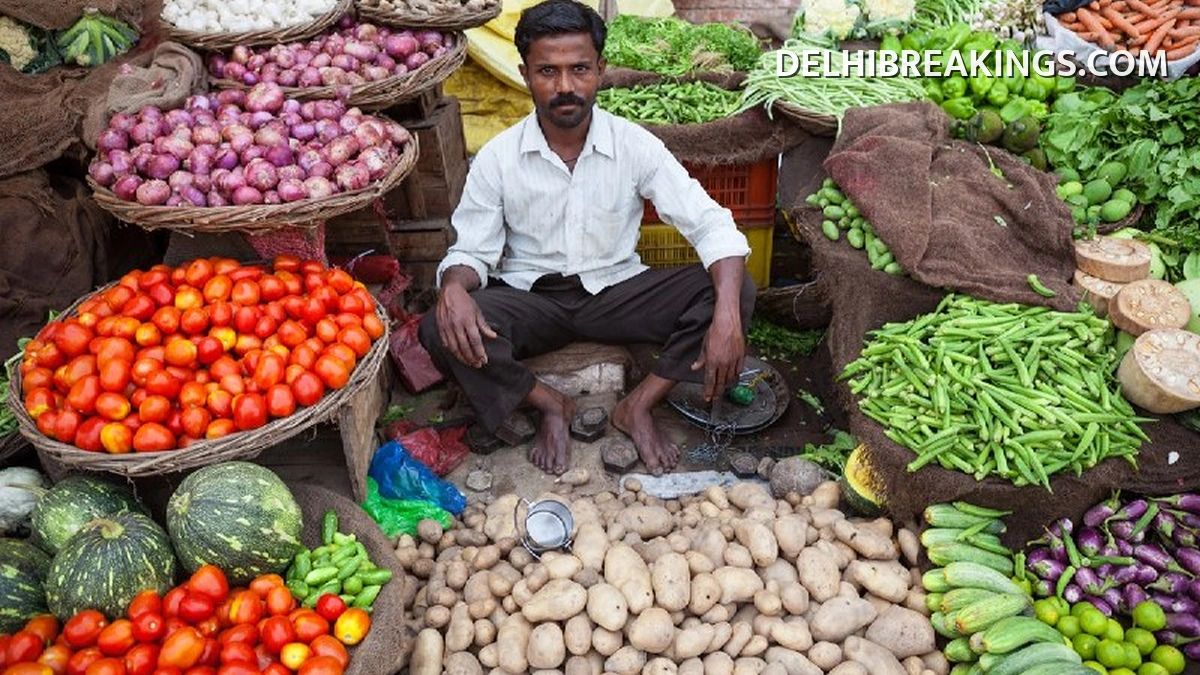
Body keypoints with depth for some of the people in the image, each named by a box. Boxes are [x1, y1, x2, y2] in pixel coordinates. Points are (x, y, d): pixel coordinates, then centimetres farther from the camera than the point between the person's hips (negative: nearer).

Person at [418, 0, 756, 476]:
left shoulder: (635, 145, -10)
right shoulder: (497, 158, -8)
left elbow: (712, 226, -15)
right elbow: (471, 251, -5)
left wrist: (726, 316, -33)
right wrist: (453, 288, -32)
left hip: (616, 292, 1)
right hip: (531, 299, 0)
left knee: (738, 290, -21)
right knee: (442, 332, -30)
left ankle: (638, 406, -9)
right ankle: (551, 405, -5)